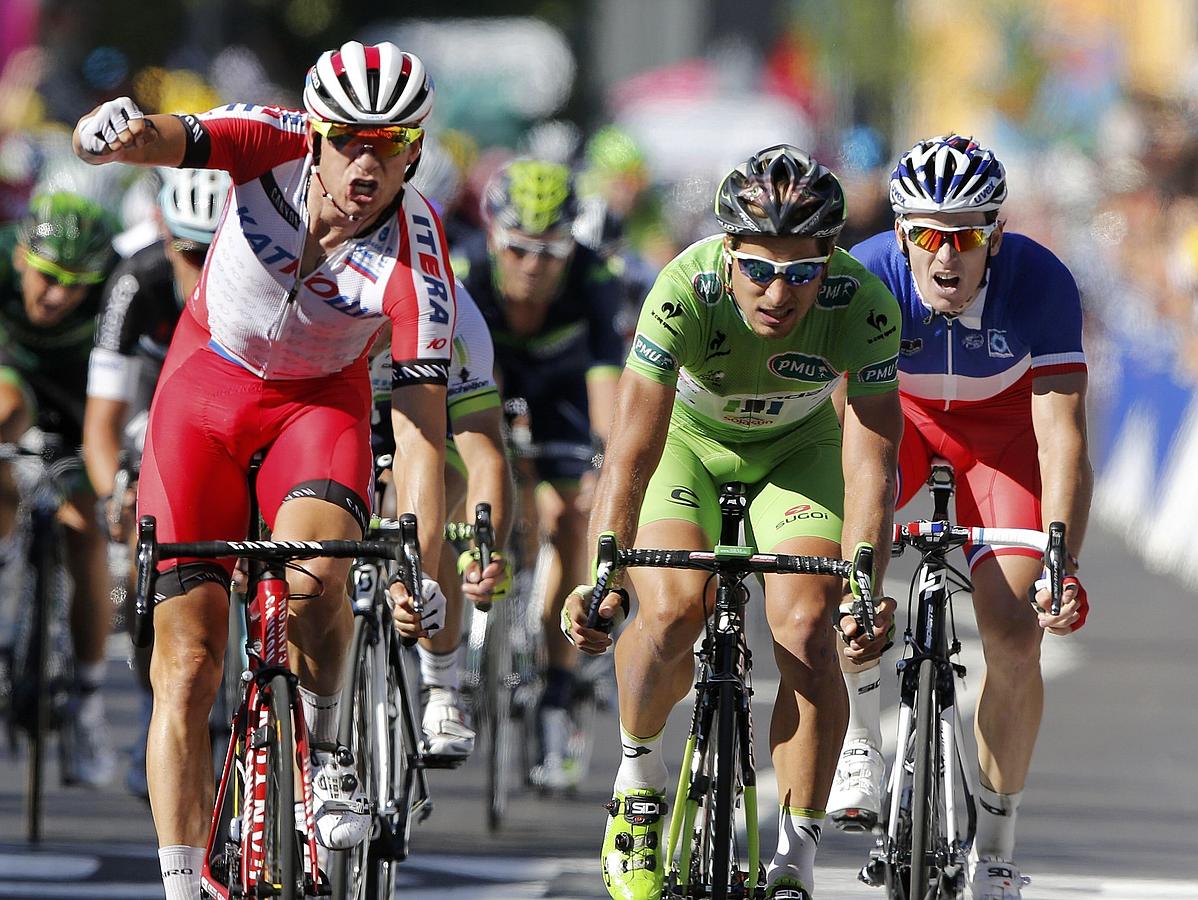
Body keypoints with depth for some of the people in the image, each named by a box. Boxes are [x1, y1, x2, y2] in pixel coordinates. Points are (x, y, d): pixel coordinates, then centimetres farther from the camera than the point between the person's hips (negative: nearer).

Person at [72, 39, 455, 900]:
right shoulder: (271, 147, -24)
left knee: (312, 578, -32)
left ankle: (325, 747, -2)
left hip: (321, 399, -1)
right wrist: (120, 129, -62)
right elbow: (159, 141, -37)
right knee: (187, 667, -6)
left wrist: (422, 572, -38)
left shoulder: (416, 259, -27)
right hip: (208, 384, 1)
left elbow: (422, 430, -28)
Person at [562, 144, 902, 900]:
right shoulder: (686, 292, -36)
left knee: (807, 628, -20)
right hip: (690, 440, -1)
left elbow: (871, 465, -36)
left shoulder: (863, 307, -33)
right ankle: (638, 777, 7)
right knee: (674, 612, -23)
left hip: (799, 450, 1)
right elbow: (631, 454, -39)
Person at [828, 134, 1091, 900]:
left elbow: (1062, 434, -36)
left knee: (1015, 633, -13)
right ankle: (860, 744, -7)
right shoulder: (866, 276, -33)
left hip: (1001, 425, -1)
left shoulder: (1041, 284, -33)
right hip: (899, 412, 1)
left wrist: (1063, 565, -50)